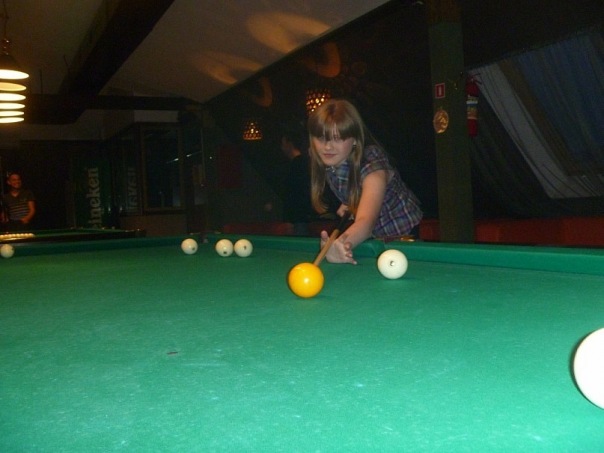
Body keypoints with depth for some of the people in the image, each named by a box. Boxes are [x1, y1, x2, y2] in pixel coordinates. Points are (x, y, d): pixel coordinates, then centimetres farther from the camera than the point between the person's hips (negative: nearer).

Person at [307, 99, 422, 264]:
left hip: (402, 235, -5)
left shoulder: (373, 166, -36)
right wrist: (348, 203, -12)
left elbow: (366, 220, -55)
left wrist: (342, 243, -76)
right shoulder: (326, 162, -17)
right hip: (370, 236, 5)